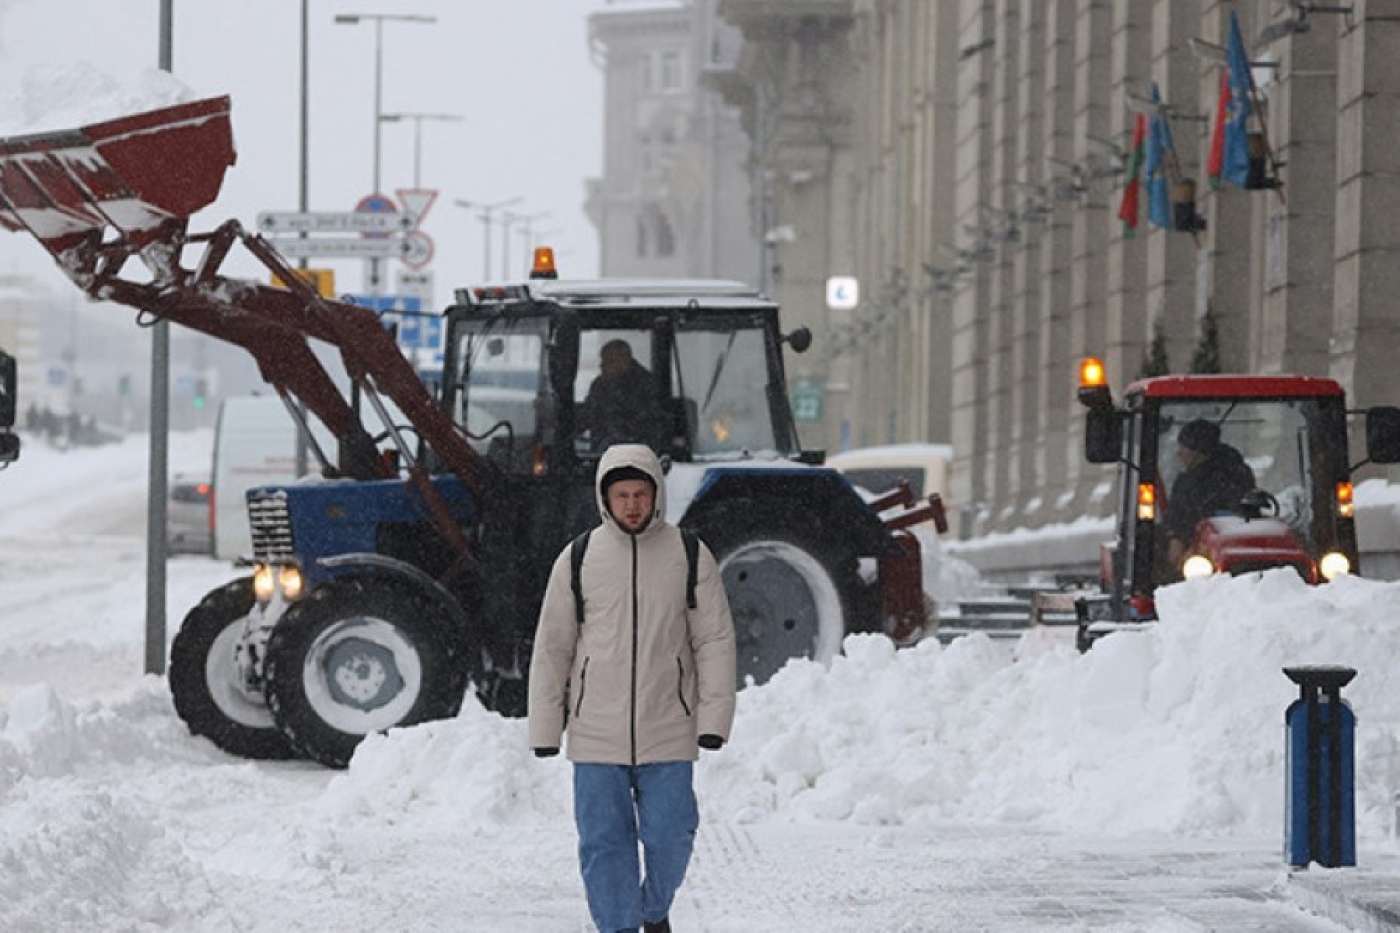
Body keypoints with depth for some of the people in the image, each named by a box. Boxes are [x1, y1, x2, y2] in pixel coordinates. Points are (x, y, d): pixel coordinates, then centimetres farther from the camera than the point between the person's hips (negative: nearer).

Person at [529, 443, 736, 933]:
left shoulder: (689, 556, 2)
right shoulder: (578, 559, 3)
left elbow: (715, 640, 3)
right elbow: (551, 648, 7)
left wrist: (714, 718, -6)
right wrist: (545, 727, 4)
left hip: (668, 734, 0)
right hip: (596, 736, 0)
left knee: (670, 837, 2)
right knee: (603, 842, -1)